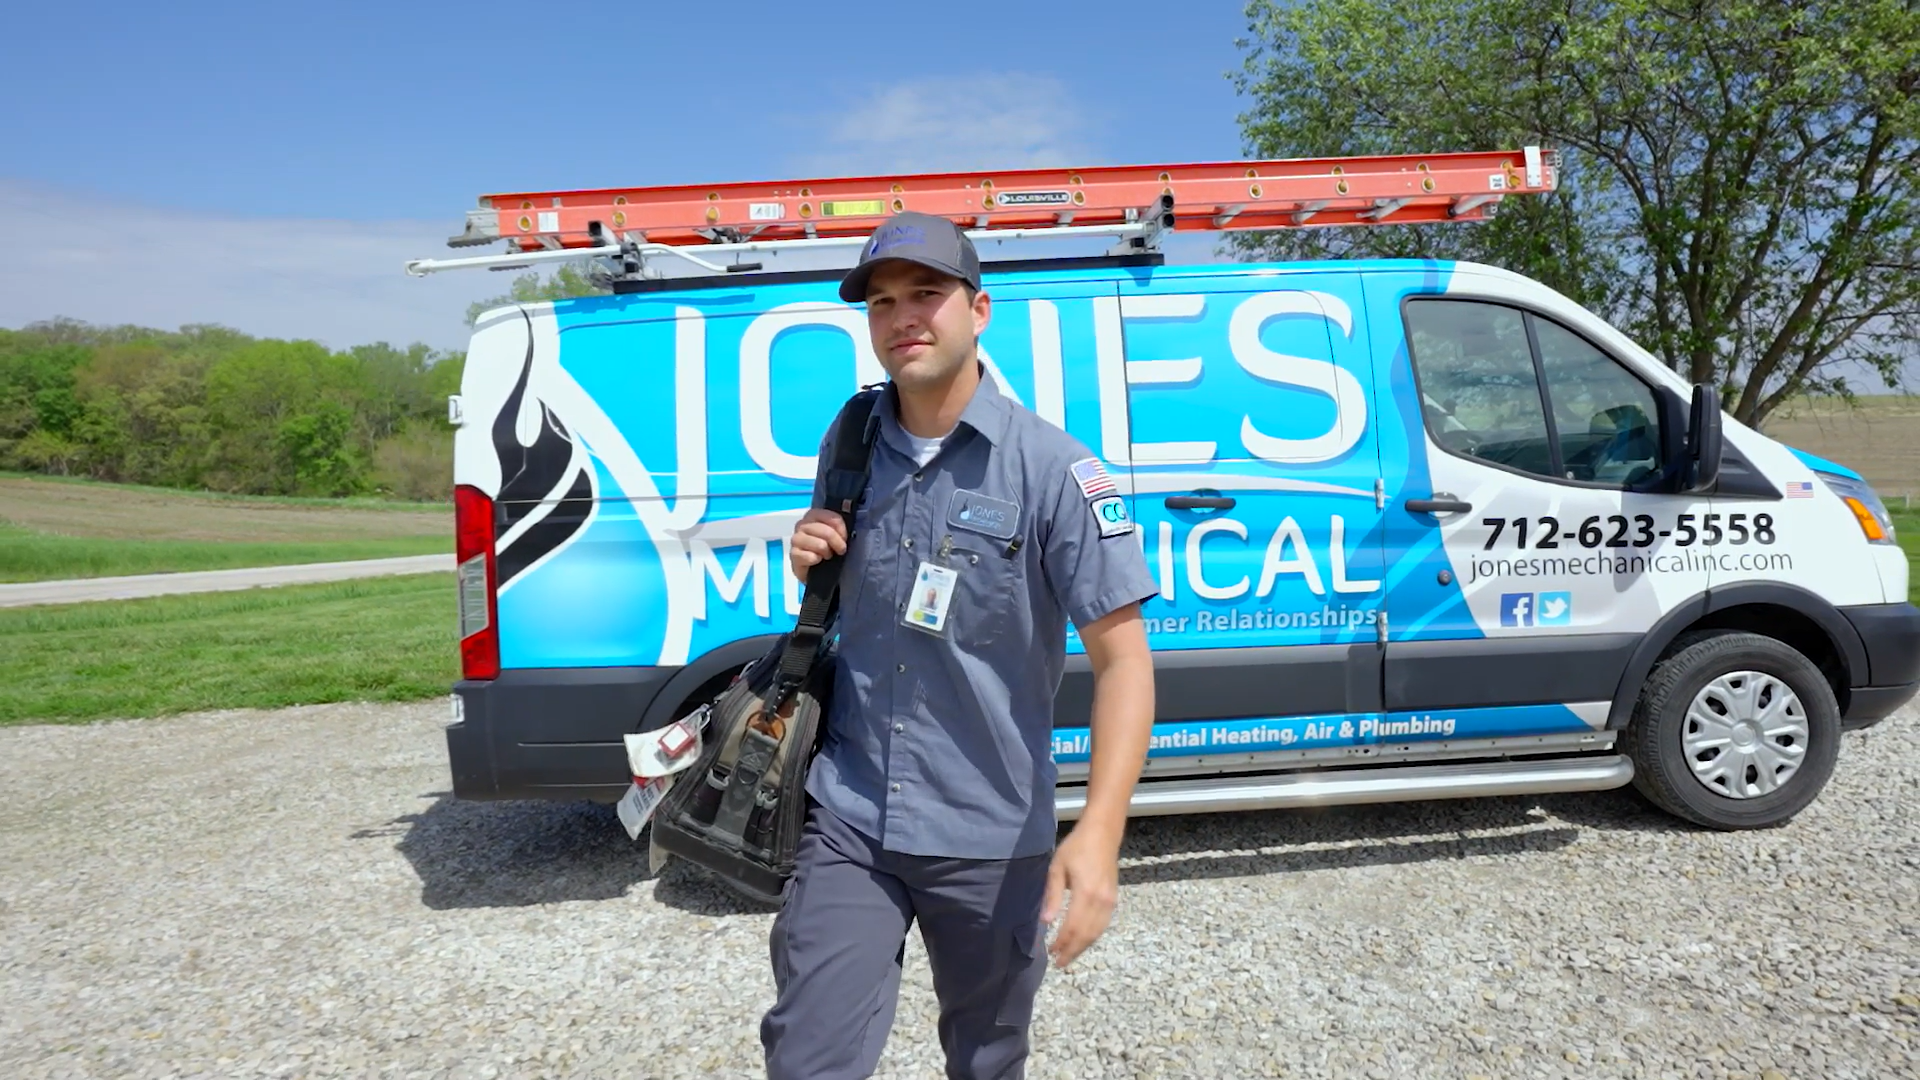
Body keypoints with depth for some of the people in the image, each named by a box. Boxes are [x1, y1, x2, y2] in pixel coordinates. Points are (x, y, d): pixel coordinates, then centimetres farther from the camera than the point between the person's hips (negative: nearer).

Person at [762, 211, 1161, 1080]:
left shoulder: (1052, 469, -14)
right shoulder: (848, 443, 2)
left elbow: (1122, 656, -16)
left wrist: (1099, 830, -27)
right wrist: (810, 564, -6)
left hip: (991, 838, -2)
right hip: (847, 820, 3)